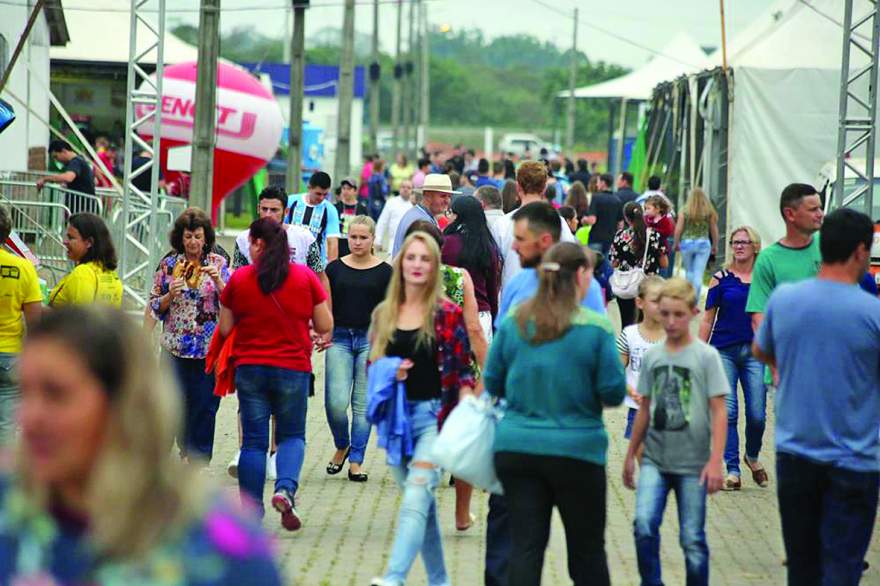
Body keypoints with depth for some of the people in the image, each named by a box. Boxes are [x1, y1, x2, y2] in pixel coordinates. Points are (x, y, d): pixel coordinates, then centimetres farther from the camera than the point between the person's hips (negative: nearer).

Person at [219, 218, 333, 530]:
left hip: (249, 368, 0)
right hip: (293, 368, 0)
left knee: (253, 441, 6)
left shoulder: (239, 279, -2)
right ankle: (285, 489, -14)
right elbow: (325, 326, 1)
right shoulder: (305, 277, -3)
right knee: (292, 436, 12)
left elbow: (225, 329, 3)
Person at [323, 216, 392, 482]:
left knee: (363, 404, 0)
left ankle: (356, 461, 9)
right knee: (336, 403, -9)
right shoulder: (335, 268, 8)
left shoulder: (384, 272, 4)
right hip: (340, 338, 1)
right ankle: (342, 446, 18)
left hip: (371, 339, -1)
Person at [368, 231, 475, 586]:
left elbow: (462, 371, -2)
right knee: (421, 504, 12)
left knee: (415, 499, -18)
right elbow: (371, 368, 16)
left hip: (434, 415, -5)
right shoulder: (383, 314, 9)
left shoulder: (447, 314, -2)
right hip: (396, 417, 5)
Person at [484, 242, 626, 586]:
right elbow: (614, 393, -9)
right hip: (576, 451, -3)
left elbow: (492, 384, 7)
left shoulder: (514, 323, 0)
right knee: (587, 549, 11)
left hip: (515, 447, 3)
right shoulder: (595, 328, -10)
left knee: (526, 545, 4)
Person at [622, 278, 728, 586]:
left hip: (692, 464, -3)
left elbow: (719, 411, -6)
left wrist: (715, 461, -13)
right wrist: (630, 455, 16)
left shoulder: (706, 356, -4)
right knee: (644, 526, -15)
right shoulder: (651, 356, 7)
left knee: (692, 539, 2)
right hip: (655, 459, 3)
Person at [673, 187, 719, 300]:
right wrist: (715, 245, 17)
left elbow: (678, 229, -5)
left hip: (687, 243, 1)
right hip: (703, 243, 0)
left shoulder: (684, 211, -6)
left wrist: (676, 244, 10)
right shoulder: (709, 212, -4)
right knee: (699, 274, 0)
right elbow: (714, 230, 3)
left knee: (689, 272, 18)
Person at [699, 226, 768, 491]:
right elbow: (708, 319, 6)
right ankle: (733, 471, 5)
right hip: (724, 351, 0)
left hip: (755, 352, 0)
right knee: (728, 413, -3)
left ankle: (752, 456, 26)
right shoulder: (721, 278, 3)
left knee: (757, 414, -3)